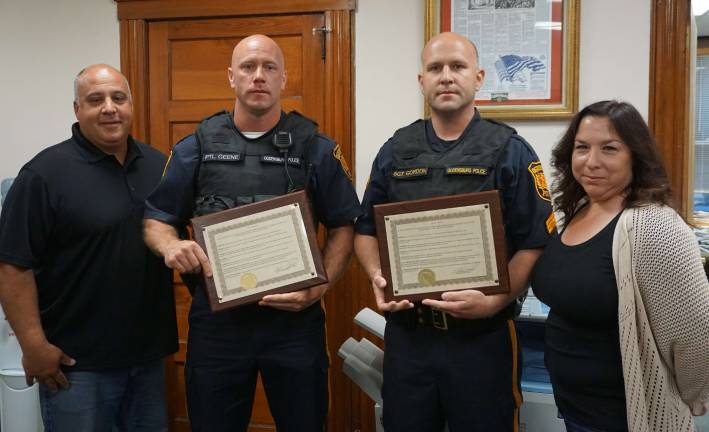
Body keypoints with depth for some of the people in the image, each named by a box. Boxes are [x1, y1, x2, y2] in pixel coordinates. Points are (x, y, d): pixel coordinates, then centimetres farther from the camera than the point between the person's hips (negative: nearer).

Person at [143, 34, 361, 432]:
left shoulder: (315, 148, 0)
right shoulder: (197, 147, 4)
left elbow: (344, 227, 2)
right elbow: (156, 219, 9)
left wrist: (318, 287, -11)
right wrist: (170, 246, -14)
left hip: (295, 317, -1)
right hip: (216, 317, 1)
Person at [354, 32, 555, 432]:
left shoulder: (510, 150, -3)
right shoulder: (396, 150, 8)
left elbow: (536, 243, -7)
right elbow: (367, 229, 13)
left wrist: (494, 302, -19)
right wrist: (378, 277, -5)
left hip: (482, 335, -3)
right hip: (406, 332, 3)